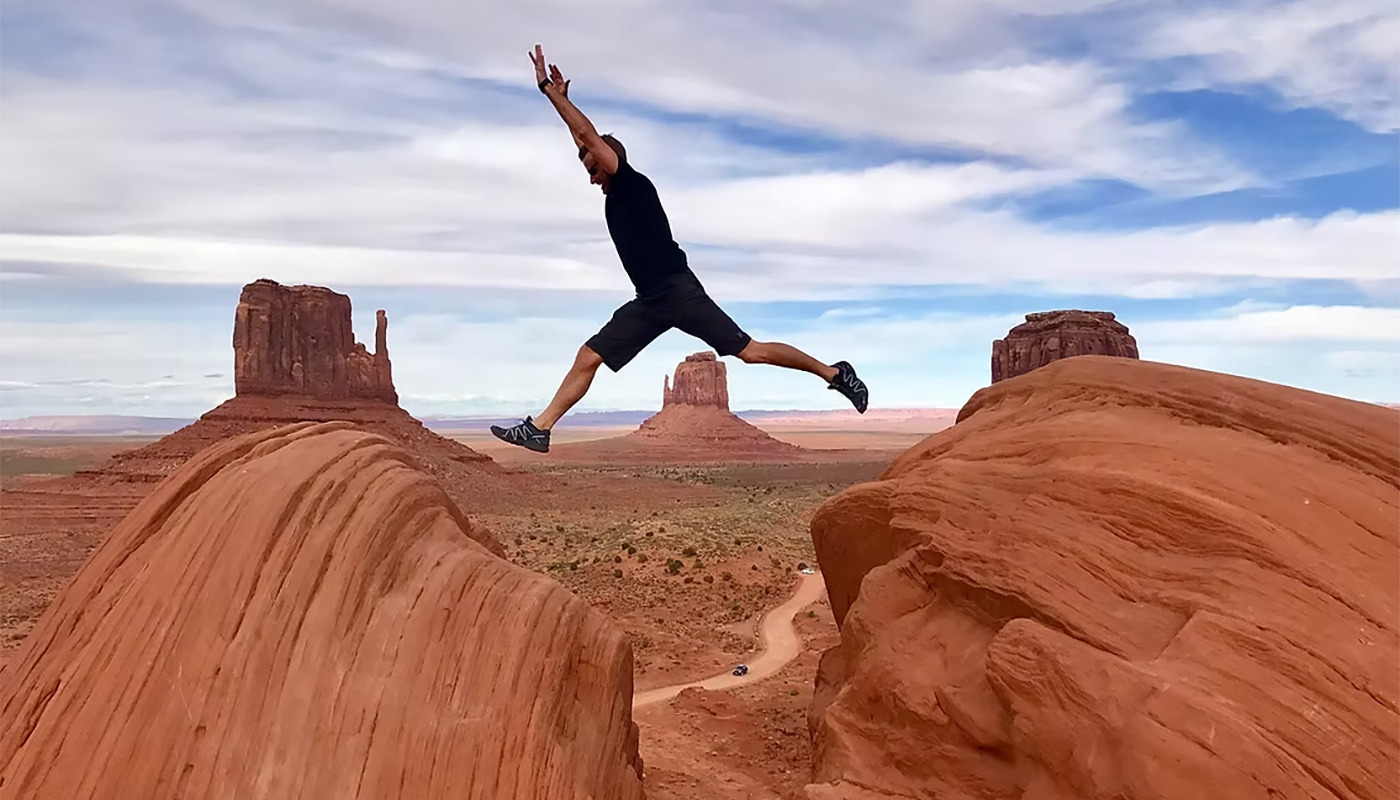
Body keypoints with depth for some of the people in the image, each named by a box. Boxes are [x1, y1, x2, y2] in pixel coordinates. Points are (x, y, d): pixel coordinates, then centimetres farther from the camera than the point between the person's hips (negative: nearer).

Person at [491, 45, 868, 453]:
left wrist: (548, 90, -4)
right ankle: (539, 428, 4)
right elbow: (585, 140, 28)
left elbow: (589, 135, -10)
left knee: (751, 351, -10)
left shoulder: (634, 184, -5)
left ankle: (833, 373, -1)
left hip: (679, 291, -9)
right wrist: (559, 97, 26)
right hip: (649, 301, 9)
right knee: (588, 358, 3)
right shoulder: (614, 195, 18)